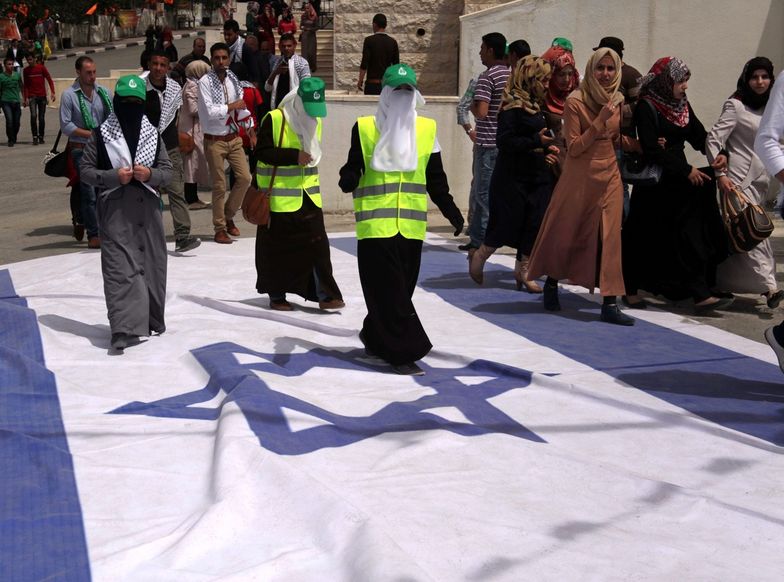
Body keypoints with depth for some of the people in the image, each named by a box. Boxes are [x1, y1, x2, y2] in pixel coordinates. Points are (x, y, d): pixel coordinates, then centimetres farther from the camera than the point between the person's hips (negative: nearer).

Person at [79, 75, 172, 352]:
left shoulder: (153, 134, 9)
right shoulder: (101, 134, 1)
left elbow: (167, 170, 11)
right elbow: (86, 170, 3)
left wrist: (150, 174, -11)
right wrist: (113, 176, -13)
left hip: (147, 207, 3)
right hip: (115, 208, -3)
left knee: (152, 265, 9)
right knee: (120, 268, -11)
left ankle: (152, 321, 26)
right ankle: (124, 328, -16)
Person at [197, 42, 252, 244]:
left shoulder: (233, 80, 5)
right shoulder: (205, 82, -12)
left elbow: (241, 108, 11)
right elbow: (210, 111, -20)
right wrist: (232, 106, -12)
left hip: (234, 138, 5)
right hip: (215, 140, -5)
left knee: (244, 177, -1)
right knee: (219, 186, 1)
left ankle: (228, 216, 21)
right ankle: (220, 229, 14)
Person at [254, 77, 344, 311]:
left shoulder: (315, 121, 8)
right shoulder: (274, 119, -13)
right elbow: (261, 152, -17)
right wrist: (293, 156, -24)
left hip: (308, 195, 5)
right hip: (279, 196, -5)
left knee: (317, 243, -1)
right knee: (278, 247, 5)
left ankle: (324, 294, 4)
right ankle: (276, 295, 18)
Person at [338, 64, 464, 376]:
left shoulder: (427, 129, 10)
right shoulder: (365, 128, 2)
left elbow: (435, 178, 13)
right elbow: (353, 168, 4)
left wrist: (451, 211, 5)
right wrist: (348, 179, -19)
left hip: (411, 224, 4)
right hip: (376, 223, -3)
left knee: (401, 288, 10)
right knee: (390, 290, -7)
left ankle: (375, 336, 29)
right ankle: (404, 351, -4)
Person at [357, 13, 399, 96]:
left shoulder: (369, 40, -7)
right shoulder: (392, 42, 4)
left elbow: (364, 63, -12)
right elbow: (396, 64, 6)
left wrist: (360, 80, -4)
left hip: (372, 83, -4)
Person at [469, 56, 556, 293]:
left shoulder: (538, 104, 13)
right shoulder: (513, 105, -12)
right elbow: (504, 140, -20)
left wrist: (548, 147, 7)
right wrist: (536, 142, -25)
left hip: (538, 175, 7)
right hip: (513, 177, -7)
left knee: (535, 224, 2)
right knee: (507, 223, -2)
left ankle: (522, 270, 14)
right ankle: (479, 257, 22)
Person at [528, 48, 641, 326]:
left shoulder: (617, 100, 7)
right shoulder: (575, 101, -12)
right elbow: (574, 148, -15)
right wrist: (599, 121, -22)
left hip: (609, 175, 5)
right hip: (580, 176, -4)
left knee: (609, 237, -2)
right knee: (566, 233, 9)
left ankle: (610, 302, -1)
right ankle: (551, 284, 34)